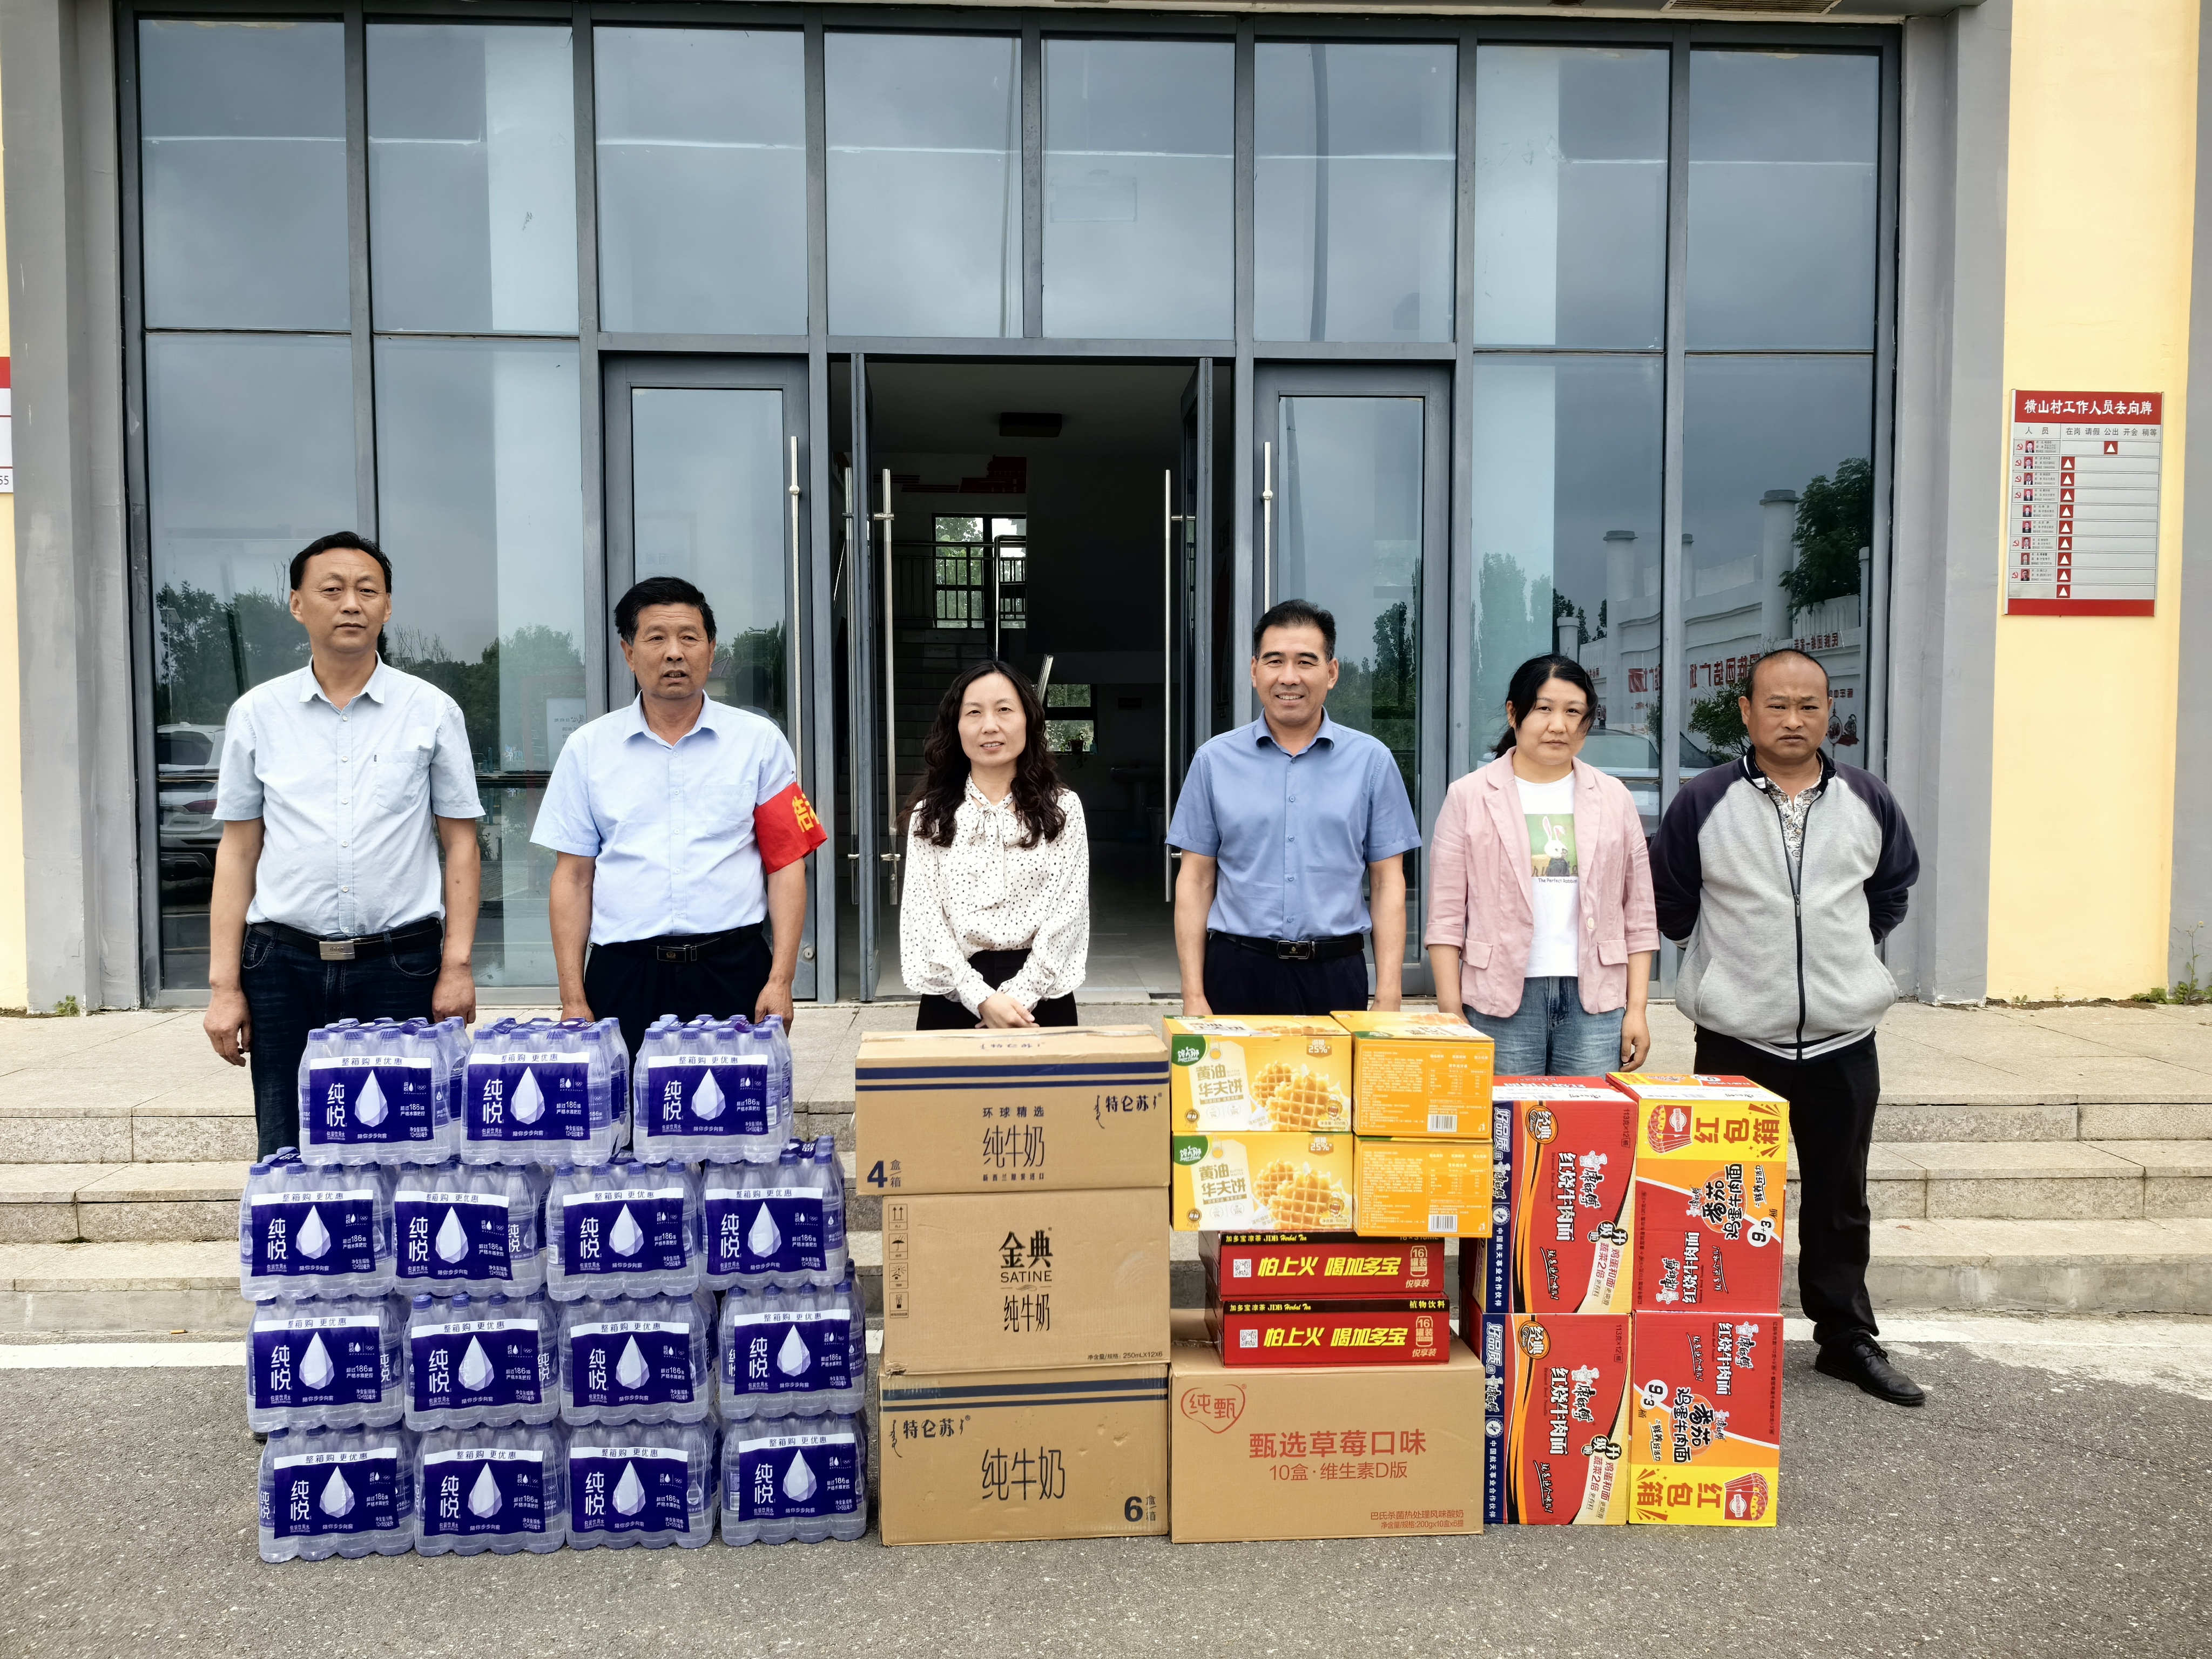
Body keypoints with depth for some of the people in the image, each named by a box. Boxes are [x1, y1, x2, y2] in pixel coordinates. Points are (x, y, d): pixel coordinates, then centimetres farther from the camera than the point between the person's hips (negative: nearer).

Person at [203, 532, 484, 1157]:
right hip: (283, 965, 2)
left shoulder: (433, 712, 3)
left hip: (400, 965, -1)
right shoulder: (256, 714, 7)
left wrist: (457, 965, -5)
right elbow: (237, 851, 8)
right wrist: (224, 984, 3)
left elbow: (460, 846, 3)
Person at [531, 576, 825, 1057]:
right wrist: (573, 1000, 2)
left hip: (731, 969, -1)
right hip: (623, 976, 1)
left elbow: (786, 864, 2)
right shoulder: (588, 748, 8)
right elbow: (573, 876, 7)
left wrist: (780, 982, -6)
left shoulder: (760, 741, 4)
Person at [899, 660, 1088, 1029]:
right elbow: (923, 916, -3)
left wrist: (1018, 997, -15)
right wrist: (982, 998, -14)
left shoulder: (1062, 809, 2)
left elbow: (1066, 914, -5)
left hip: (1040, 998, 0)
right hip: (953, 995, 1)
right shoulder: (930, 815, 5)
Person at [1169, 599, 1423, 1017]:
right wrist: (1193, 996, -1)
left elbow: (1388, 882, 3)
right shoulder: (1215, 760, 3)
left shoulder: (1372, 760, 3)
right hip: (1237, 971, 0)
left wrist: (1388, 998, -4)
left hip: (1336, 973, 0)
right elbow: (1195, 880, 4)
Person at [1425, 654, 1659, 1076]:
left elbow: (1639, 918, 11)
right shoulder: (1469, 796, 4)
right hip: (1501, 1001, -2)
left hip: (1595, 1003, 2)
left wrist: (1637, 1008, 4)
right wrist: (1451, 1015, -5)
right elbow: (1446, 918, 0)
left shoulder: (1614, 799, 11)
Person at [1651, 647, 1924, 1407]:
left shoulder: (1868, 801, 4)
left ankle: (1848, 1338, 28)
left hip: (1843, 1039, 3)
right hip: (1735, 1039, -2)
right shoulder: (1703, 802, -5)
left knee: (1840, 1201, 14)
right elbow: (1669, 905, 7)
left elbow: (1893, 889, 21)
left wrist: (1848, 949, 16)